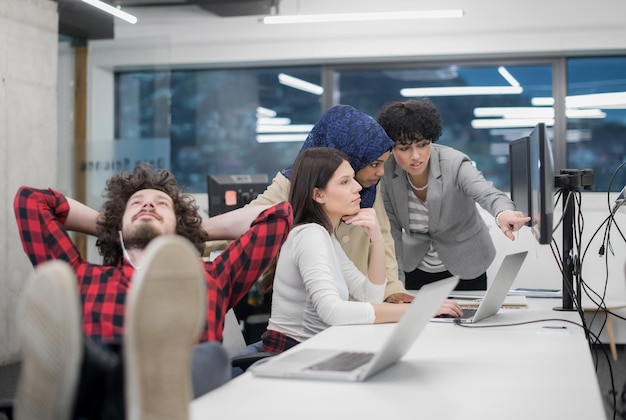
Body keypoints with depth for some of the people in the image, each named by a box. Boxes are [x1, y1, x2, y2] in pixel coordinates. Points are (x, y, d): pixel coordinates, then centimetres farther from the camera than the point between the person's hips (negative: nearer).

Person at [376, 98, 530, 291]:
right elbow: (392, 230, -6)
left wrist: (503, 213, -68)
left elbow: (487, 194, -45)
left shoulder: (454, 165, -26)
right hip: (415, 269, 2)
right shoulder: (387, 172, -16)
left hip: (464, 268, -2)